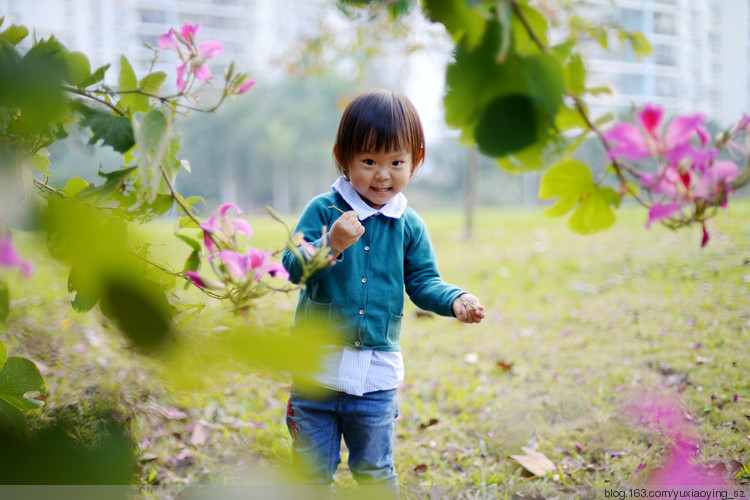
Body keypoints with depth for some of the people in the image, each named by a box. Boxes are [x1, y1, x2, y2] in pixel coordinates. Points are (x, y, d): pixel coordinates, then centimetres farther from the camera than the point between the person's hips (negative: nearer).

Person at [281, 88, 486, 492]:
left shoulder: (409, 226, 2)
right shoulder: (323, 210, -6)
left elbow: (423, 281, 6)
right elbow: (292, 267, -15)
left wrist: (455, 300, -14)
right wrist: (330, 245, -33)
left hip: (377, 372, 2)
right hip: (317, 367, -1)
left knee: (375, 471, 15)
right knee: (311, 472, 11)